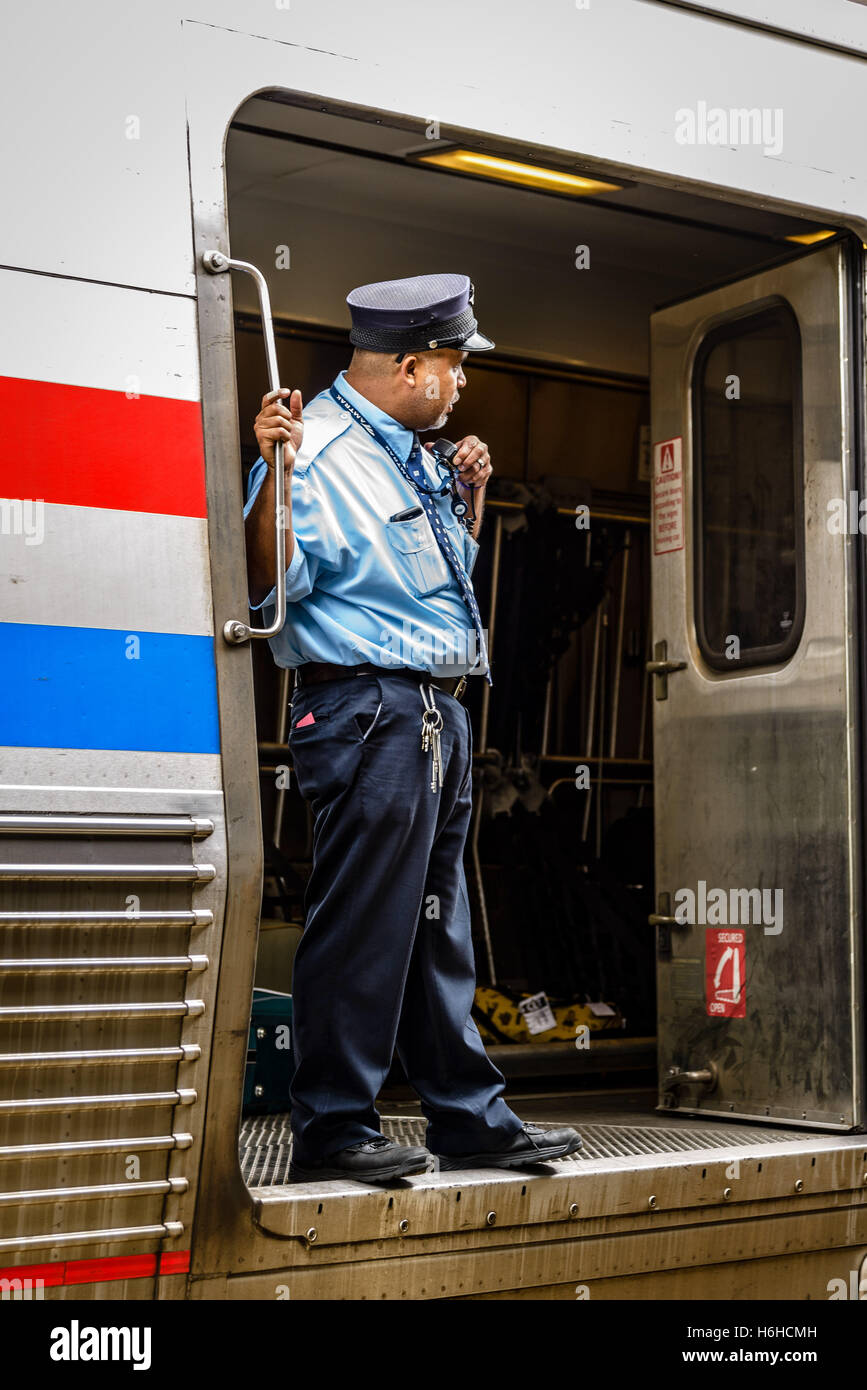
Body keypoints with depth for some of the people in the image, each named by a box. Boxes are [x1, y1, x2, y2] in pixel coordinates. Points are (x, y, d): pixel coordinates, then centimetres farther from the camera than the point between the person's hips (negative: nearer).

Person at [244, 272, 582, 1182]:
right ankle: (332, 1130, 3)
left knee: (437, 930, 14)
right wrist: (275, 470, -31)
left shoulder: (407, 455, 18)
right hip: (367, 707, -10)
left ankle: (472, 1119, 22)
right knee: (359, 926, -7)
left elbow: (452, 567, 33)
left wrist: (469, 495, 17)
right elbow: (268, 584, -21)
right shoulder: (318, 449, -11)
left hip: (438, 714, 10)